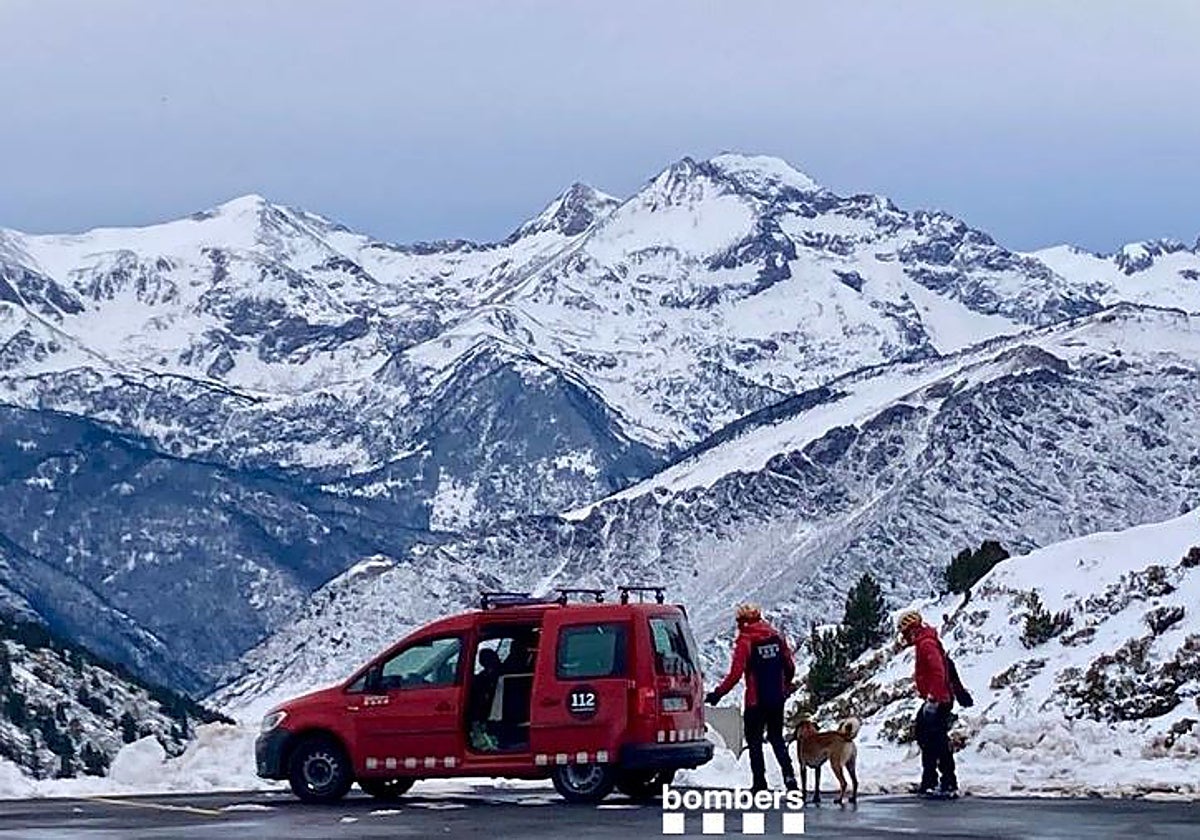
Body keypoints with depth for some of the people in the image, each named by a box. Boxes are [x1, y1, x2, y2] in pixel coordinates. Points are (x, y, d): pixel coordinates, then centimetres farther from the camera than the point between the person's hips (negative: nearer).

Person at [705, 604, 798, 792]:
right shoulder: (777, 637, 5)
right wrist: (785, 686, 27)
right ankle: (789, 775, 6)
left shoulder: (745, 642, -11)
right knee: (777, 738, 17)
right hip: (777, 699, 5)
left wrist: (718, 693, -10)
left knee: (754, 741, 6)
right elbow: (790, 667, 10)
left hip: (756, 701, -5)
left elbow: (735, 674, -17)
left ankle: (759, 782, 4)